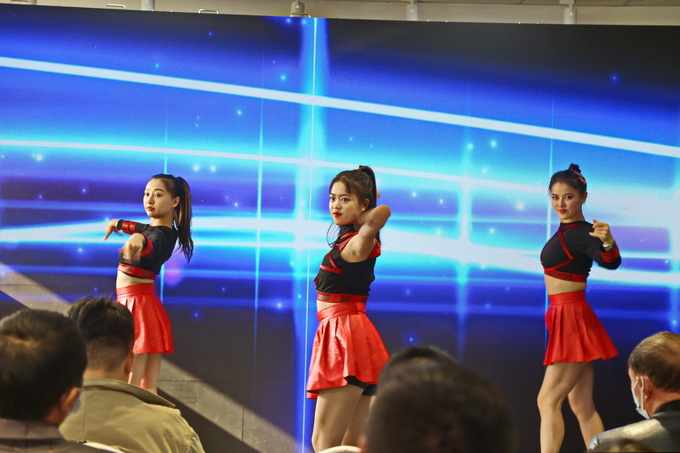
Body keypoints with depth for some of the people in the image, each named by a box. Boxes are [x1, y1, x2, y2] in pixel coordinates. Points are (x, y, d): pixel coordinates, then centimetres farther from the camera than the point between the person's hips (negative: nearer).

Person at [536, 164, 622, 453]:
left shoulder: (581, 234, -17)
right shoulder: (565, 230, 9)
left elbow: (610, 263, -36)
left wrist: (608, 244, -55)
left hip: (572, 320, -10)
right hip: (564, 317, 10)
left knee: (548, 401, -10)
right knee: (582, 406, 10)